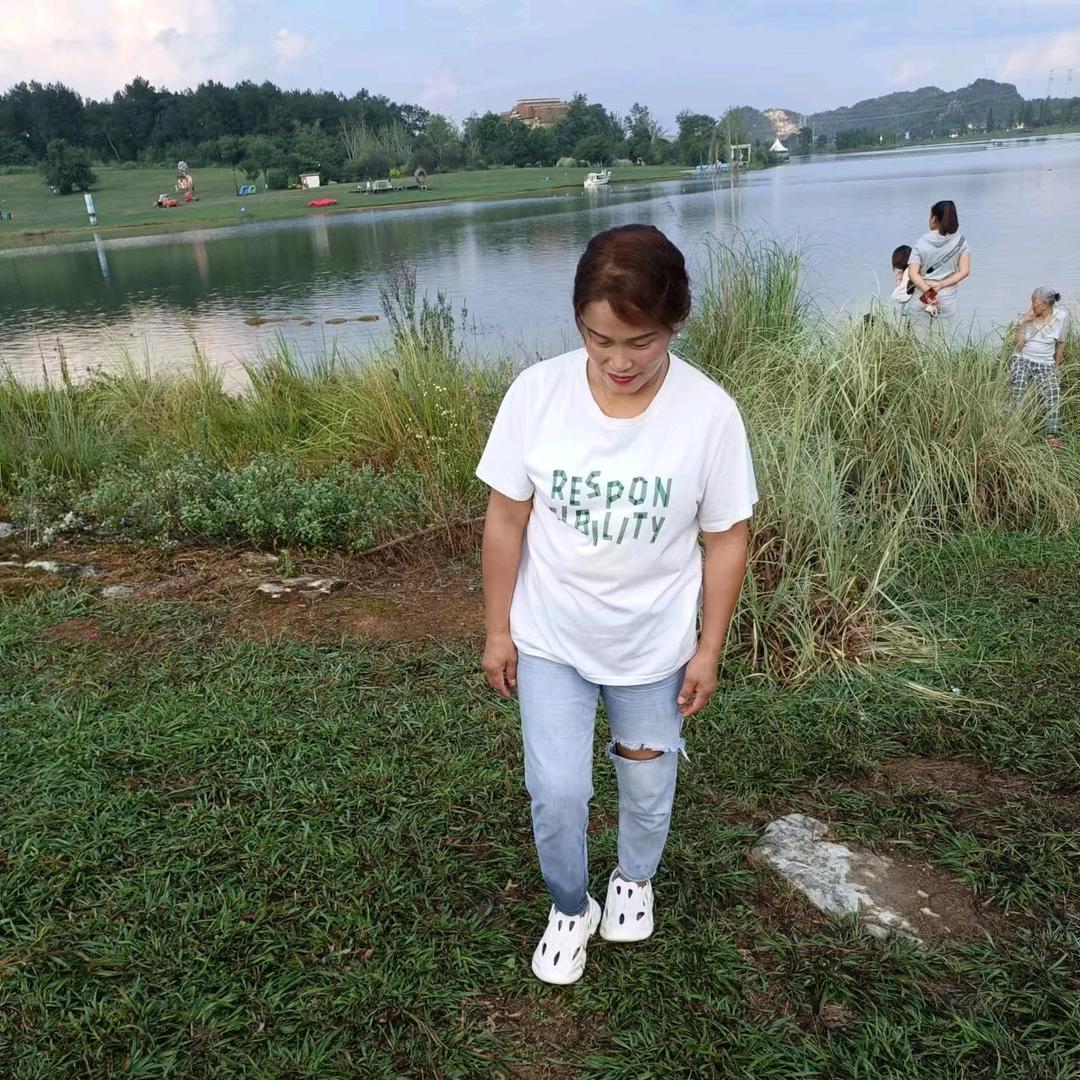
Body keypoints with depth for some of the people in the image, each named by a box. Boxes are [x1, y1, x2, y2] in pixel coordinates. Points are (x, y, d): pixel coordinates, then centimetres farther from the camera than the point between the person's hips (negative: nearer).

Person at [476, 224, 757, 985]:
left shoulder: (709, 412, -19)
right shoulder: (537, 393, -18)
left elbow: (726, 538, -8)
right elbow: (506, 519, -8)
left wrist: (708, 650, -3)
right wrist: (498, 630, -2)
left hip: (655, 645, 0)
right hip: (550, 638, 0)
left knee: (648, 783, 20)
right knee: (557, 791, 3)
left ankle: (635, 879, 52)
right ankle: (570, 908, 35)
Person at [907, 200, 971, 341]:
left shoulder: (921, 242, -5)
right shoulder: (960, 241, -1)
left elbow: (912, 273, -14)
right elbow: (964, 271, -8)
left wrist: (927, 291, -17)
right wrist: (941, 285, -12)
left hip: (921, 300, -1)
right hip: (947, 301, 1)